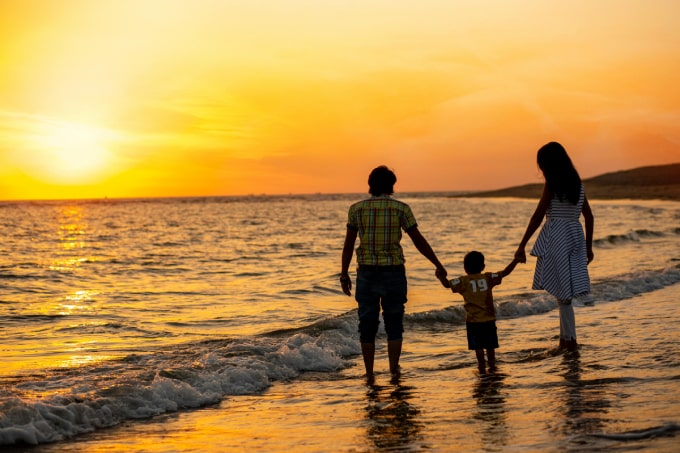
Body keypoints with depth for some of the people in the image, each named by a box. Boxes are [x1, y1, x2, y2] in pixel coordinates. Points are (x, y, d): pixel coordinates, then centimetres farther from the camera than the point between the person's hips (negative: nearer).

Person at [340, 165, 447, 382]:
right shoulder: (401, 208, -2)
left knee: (367, 324, 9)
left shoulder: (357, 209, 2)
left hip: (367, 272, 1)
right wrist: (438, 265, 9)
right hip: (393, 272, -1)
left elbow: (348, 245, 3)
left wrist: (344, 275, 11)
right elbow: (419, 241, 0)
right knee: (394, 323, 9)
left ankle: (369, 374, 12)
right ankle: (394, 370, 0)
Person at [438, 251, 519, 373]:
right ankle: (492, 364, 19)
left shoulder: (463, 281, -7)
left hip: (473, 320, -3)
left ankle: (482, 366, 0)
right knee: (490, 345, 15)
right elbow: (505, 272, 2)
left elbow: (447, 284, -12)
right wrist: (516, 260, 9)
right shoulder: (488, 278, 0)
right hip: (489, 318, 3)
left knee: (478, 346, 3)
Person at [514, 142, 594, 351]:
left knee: (562, 293, -2)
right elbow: (589, 217, 14)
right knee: (564, 291, 12)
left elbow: (538, 216, -11)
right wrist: (588, 247, 22)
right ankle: (564, 340, 15)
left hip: (556, 238, -7)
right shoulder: (577, 184, 11)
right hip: (575, 237, 7)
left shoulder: (552, 184, -8)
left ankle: (570, 340, 1)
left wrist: (522, 246, -9)